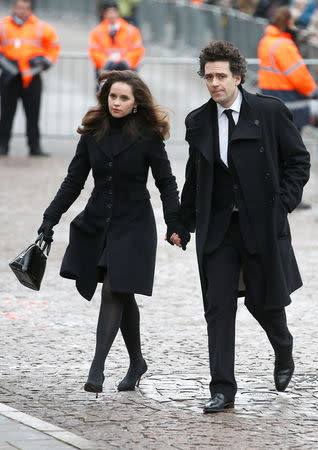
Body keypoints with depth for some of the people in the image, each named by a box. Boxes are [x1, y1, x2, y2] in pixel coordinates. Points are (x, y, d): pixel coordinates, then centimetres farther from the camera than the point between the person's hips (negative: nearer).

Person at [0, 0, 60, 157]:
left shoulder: (40, 27, 7)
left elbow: (53, 45, 17)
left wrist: (45, 61, 7)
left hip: (32, 78, 0)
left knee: (33, 114, 0)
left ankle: (35, 146, 3)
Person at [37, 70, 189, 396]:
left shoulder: (148, 137, -6)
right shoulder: (93, 133, 4)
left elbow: (166, 183, -3)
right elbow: (74, 180, 8)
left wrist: (175, 223, -14)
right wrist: (50, 218, 2)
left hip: (133, 225, -4)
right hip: (97, 223, 4)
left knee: (114, 291, -14)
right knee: (122, 296, 13)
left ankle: (97, 368, -16)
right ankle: (136, 362, 28)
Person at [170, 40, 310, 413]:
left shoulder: (270, 112, -5)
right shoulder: (198, 122, 6)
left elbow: (298, 160, 1)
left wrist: (283, 203, -9)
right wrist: (184, 223, 14)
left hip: (261, 224, -3)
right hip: (217, 227, 3)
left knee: (263, 301, 6)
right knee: (218, 308, -3)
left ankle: (284, 354, 38)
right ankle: (222, 390, 0)